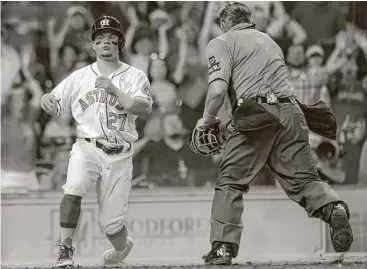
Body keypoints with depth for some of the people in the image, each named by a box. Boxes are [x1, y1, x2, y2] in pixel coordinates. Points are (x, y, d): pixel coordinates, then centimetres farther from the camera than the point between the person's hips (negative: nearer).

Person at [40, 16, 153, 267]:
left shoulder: (134, 76, 2)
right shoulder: (79, 77, 9)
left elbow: (144, 108, -13)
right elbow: (55, 105, 8)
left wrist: (115, 91, -25)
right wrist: (47, 100, -16)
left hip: (119, 154, -1)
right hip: (87, 147, 1)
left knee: (112, 221, 4)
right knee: (73, 189, -30)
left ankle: (122, 246, 38)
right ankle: (66, 249, -20)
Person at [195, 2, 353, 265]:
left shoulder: (221, 43, 9)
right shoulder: (269, 39, 29)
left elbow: (218, 88, -7)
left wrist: (207, 119, 9)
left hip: (255, 114, -5)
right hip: (291, 110, 5)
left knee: (230, 182, 4)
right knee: (304, 177, 3)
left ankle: (223, 246, -2)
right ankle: (334, 208, -25)